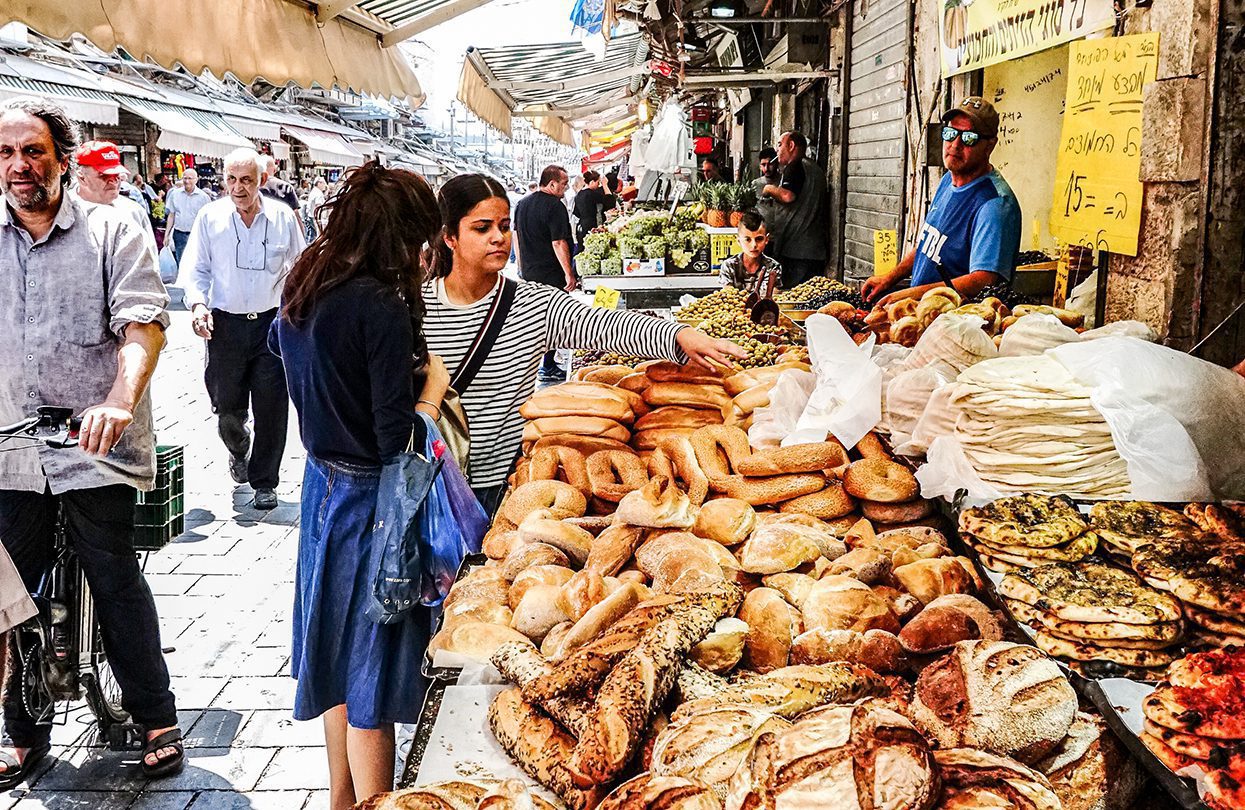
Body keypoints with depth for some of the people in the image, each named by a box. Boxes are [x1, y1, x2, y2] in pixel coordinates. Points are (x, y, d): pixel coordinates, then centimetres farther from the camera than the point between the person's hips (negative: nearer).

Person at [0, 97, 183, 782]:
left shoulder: (113, 231, -2)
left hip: (95, 449, -3)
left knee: (117, 586, 4)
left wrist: (120, 401, -30)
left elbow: (142, 324, -13)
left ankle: (157, 719, 20)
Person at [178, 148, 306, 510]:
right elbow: (195, 269, 6)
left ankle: (264, 482, 14)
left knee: (271, 407, -1)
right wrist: (198, 304, -11)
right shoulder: (210, 217, 1)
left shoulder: (283, 216, 1)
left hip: (272, 321, 0)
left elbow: (299, 267, 11)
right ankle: (239, 450, 42)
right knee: (227, 407, 8)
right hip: (226, 324, 1)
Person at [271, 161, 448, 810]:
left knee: (339, 647, 22)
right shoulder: (381, 307, -23)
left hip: (323, 484, 9)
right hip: (369, 499, -9)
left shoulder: (303, 292, 1)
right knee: (372, 666, 5)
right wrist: (432, 389, -7)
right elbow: (397, 440, -24)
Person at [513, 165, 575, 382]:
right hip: (551, 273, -8)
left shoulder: (522, 203, 9)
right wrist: (569, 274, -16)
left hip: (528, 272, 8)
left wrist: (521, 266, 26)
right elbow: (558, 243, -20)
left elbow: (516, 237, 17)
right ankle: (548, 368, 4)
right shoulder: (554, 206, -16)